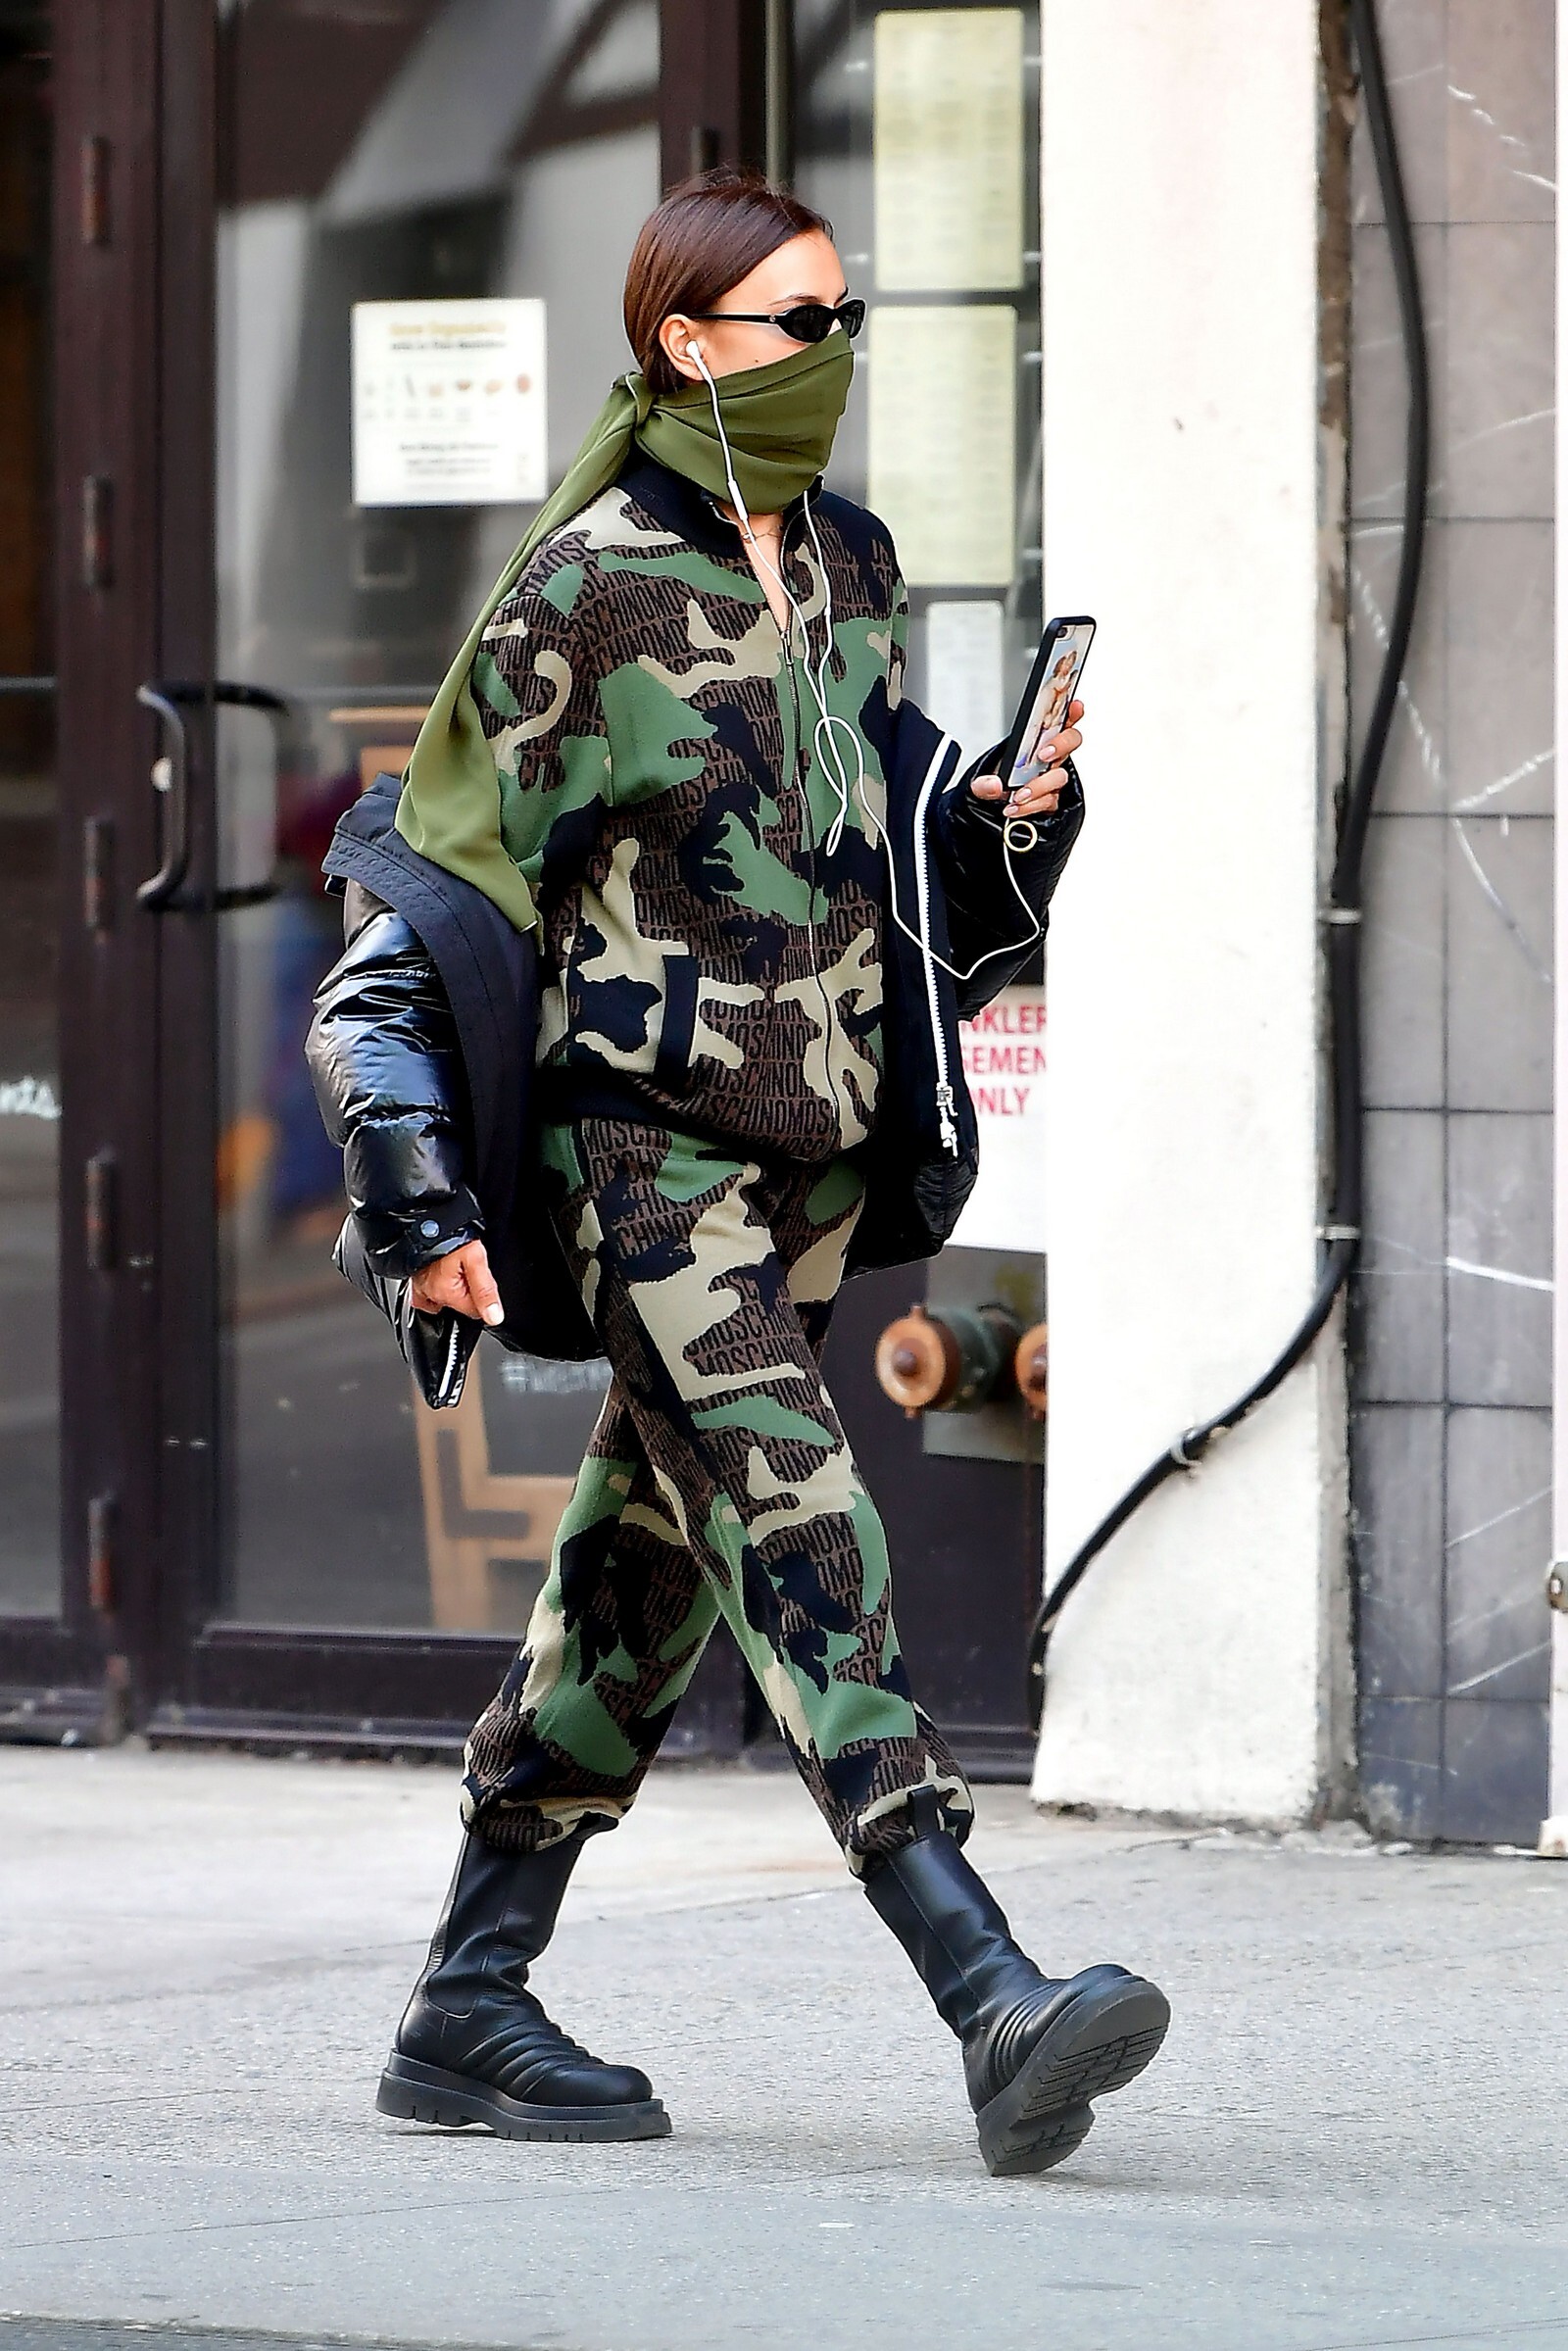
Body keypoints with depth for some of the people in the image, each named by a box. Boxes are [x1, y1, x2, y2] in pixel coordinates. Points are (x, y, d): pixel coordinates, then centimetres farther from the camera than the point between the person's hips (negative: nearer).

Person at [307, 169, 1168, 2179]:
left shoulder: (849, 567, 12)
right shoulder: (580, 594, -8)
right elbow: (434, 900, -6)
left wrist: (1012, 831, 1)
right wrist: (424, 1202, -12)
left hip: (818, 1140, 8)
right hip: (646, 1128, -7)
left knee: (648, 1564, 12)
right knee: (796, 1540, -17)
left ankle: (469, 2010, 21)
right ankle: (998, 2010, -29)